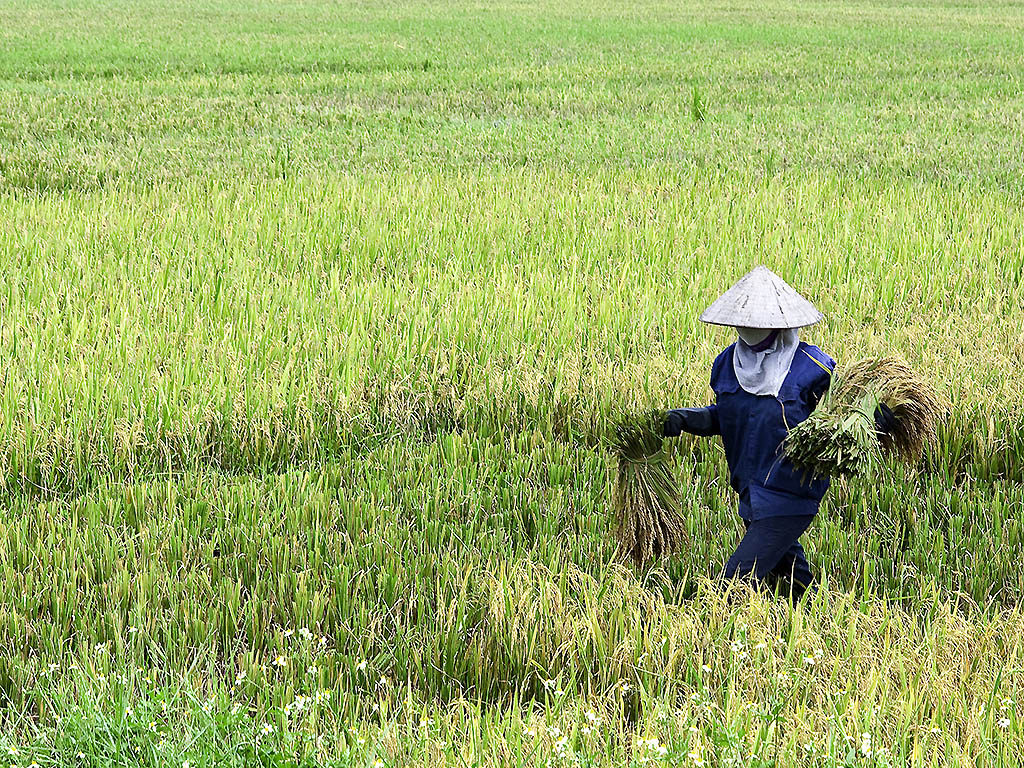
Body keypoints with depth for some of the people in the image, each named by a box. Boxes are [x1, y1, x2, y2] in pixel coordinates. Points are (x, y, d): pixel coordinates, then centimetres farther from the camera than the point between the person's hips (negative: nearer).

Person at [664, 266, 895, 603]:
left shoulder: (812, 367, -14)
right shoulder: (727, 364, 3)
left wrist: (870, 419, -24)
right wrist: (685, 418, 1)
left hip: (790, 496, -7)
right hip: (750, 491, 7)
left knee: (740, 577, -12)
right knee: (786, 566, 21)